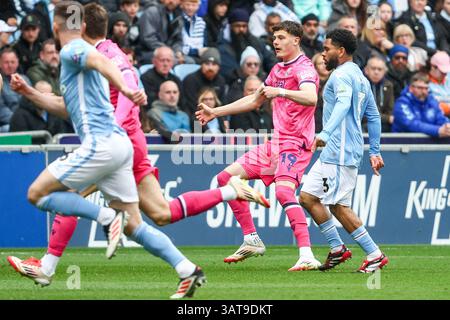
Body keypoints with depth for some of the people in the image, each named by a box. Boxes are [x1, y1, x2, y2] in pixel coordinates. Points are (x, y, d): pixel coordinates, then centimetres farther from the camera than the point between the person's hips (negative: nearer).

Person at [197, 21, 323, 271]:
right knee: (227, 178, 9)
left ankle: (307, 256, -39)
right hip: (275, 143, 10)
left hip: (295, 143, -10)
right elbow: (254, 101, 32)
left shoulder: (304, 68, -10)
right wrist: (215, 112, 34)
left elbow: (311, 98, -30)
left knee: (284, 191, -31)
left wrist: (280, 92, -43)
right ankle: (252, 240, 15)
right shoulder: (278, 69, 19)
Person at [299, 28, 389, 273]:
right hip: (333, 152, 10)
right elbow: (374, 116, 24)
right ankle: (337, 249, 11)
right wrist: (374, 152, 26)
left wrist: (325, 133, -42)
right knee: (307, 196, 10)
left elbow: (343, 104, -29)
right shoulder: (359, 77, 21)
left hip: (340, 152, -10)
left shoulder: (342, 74, -10)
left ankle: (374, 255, -7)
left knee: (339, 206, -9)